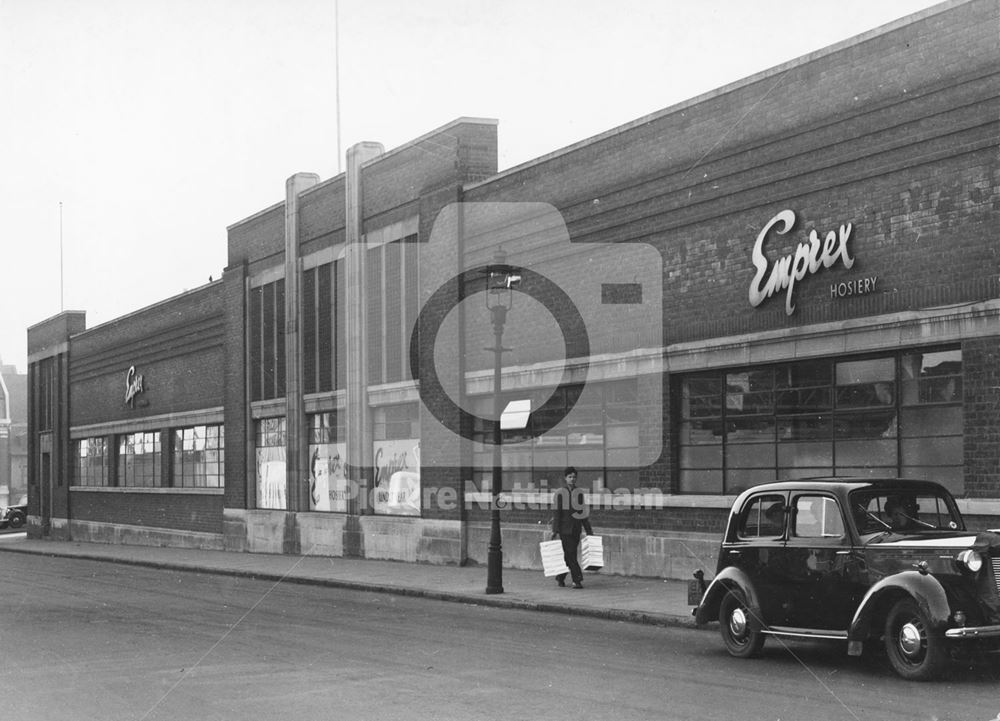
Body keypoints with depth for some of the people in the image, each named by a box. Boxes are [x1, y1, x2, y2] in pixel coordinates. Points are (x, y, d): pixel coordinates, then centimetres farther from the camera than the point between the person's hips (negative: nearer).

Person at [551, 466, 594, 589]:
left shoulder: (579, 492, 9)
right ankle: (577, 580, -10)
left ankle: (560, 578, 25)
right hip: (565, 528, -4)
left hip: (576, 528, 4)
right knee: (570, 554, -9)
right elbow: (557, 512, -4)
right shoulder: (560, 493, -2)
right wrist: (555, 530, -8)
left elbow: (582, 511, 11)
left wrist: (588, 530, 10)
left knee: (569, 554, 8)